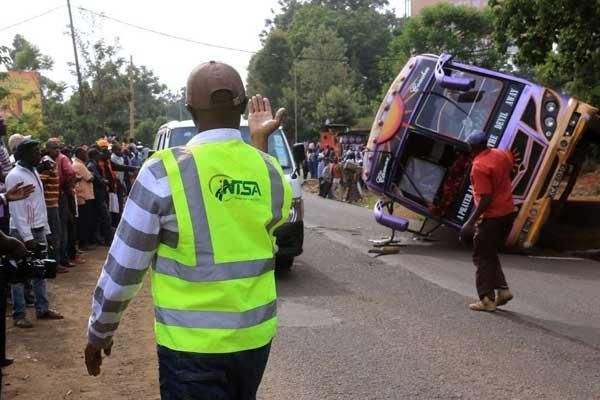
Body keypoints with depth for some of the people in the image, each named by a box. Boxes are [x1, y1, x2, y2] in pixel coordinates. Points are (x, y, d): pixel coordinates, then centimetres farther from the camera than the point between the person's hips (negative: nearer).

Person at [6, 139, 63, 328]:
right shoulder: (15, 176, -15)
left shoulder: (34, 172, 10)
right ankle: (19, 315, 7)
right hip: (22, 232, -8)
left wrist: (45, 228, 13)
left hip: (38, 230, 8)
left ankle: (42, 308, 23)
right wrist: (27, 236, -21)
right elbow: (16, 208, -19)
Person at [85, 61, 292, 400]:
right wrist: (260, 141, 17)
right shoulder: (272, 171, -4)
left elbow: (122, 271, -9)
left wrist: (99, 333, 8)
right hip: (256, 336, 5)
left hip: (191, 344, -5)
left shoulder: (164, 172, -15)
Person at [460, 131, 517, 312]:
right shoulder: (500, 154, 5)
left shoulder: (479, 167, -20)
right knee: (491, 254, 21)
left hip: (492, 216, -9)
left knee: (482, 257, 3)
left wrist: (470, 222, -19)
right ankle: (502, 289, 14)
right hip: (508, 212, 9)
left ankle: (487, 299, 4)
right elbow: (512, 163, 28)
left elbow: (485, 199, -23)